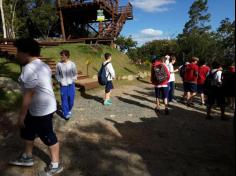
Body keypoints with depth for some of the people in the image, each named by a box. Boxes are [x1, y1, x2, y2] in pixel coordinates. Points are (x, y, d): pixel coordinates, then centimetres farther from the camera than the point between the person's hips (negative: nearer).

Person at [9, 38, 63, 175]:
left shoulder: (29, 69, -23)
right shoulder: (43, 65, 9)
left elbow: (28, 95, -24)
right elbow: (49, 85, 16)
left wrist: (21, 115, -15)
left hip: (42, 110, -10)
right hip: (45, 105, 10)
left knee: (48, 137, 5)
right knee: (27, 131, 24)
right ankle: (27, 157, 44)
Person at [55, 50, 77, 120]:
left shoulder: (72, 64, -5)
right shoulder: (59, 64, -4)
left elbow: (75, 74, 6)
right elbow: (57, 74, 6)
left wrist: (72, 80, -5)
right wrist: (60, 81, -5)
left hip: (71, 84, 1)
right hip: (63, 85, 0)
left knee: (71, 99, 7)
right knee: (64, 100, 1)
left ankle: (69, 110, 34)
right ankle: (66, 114, 15)